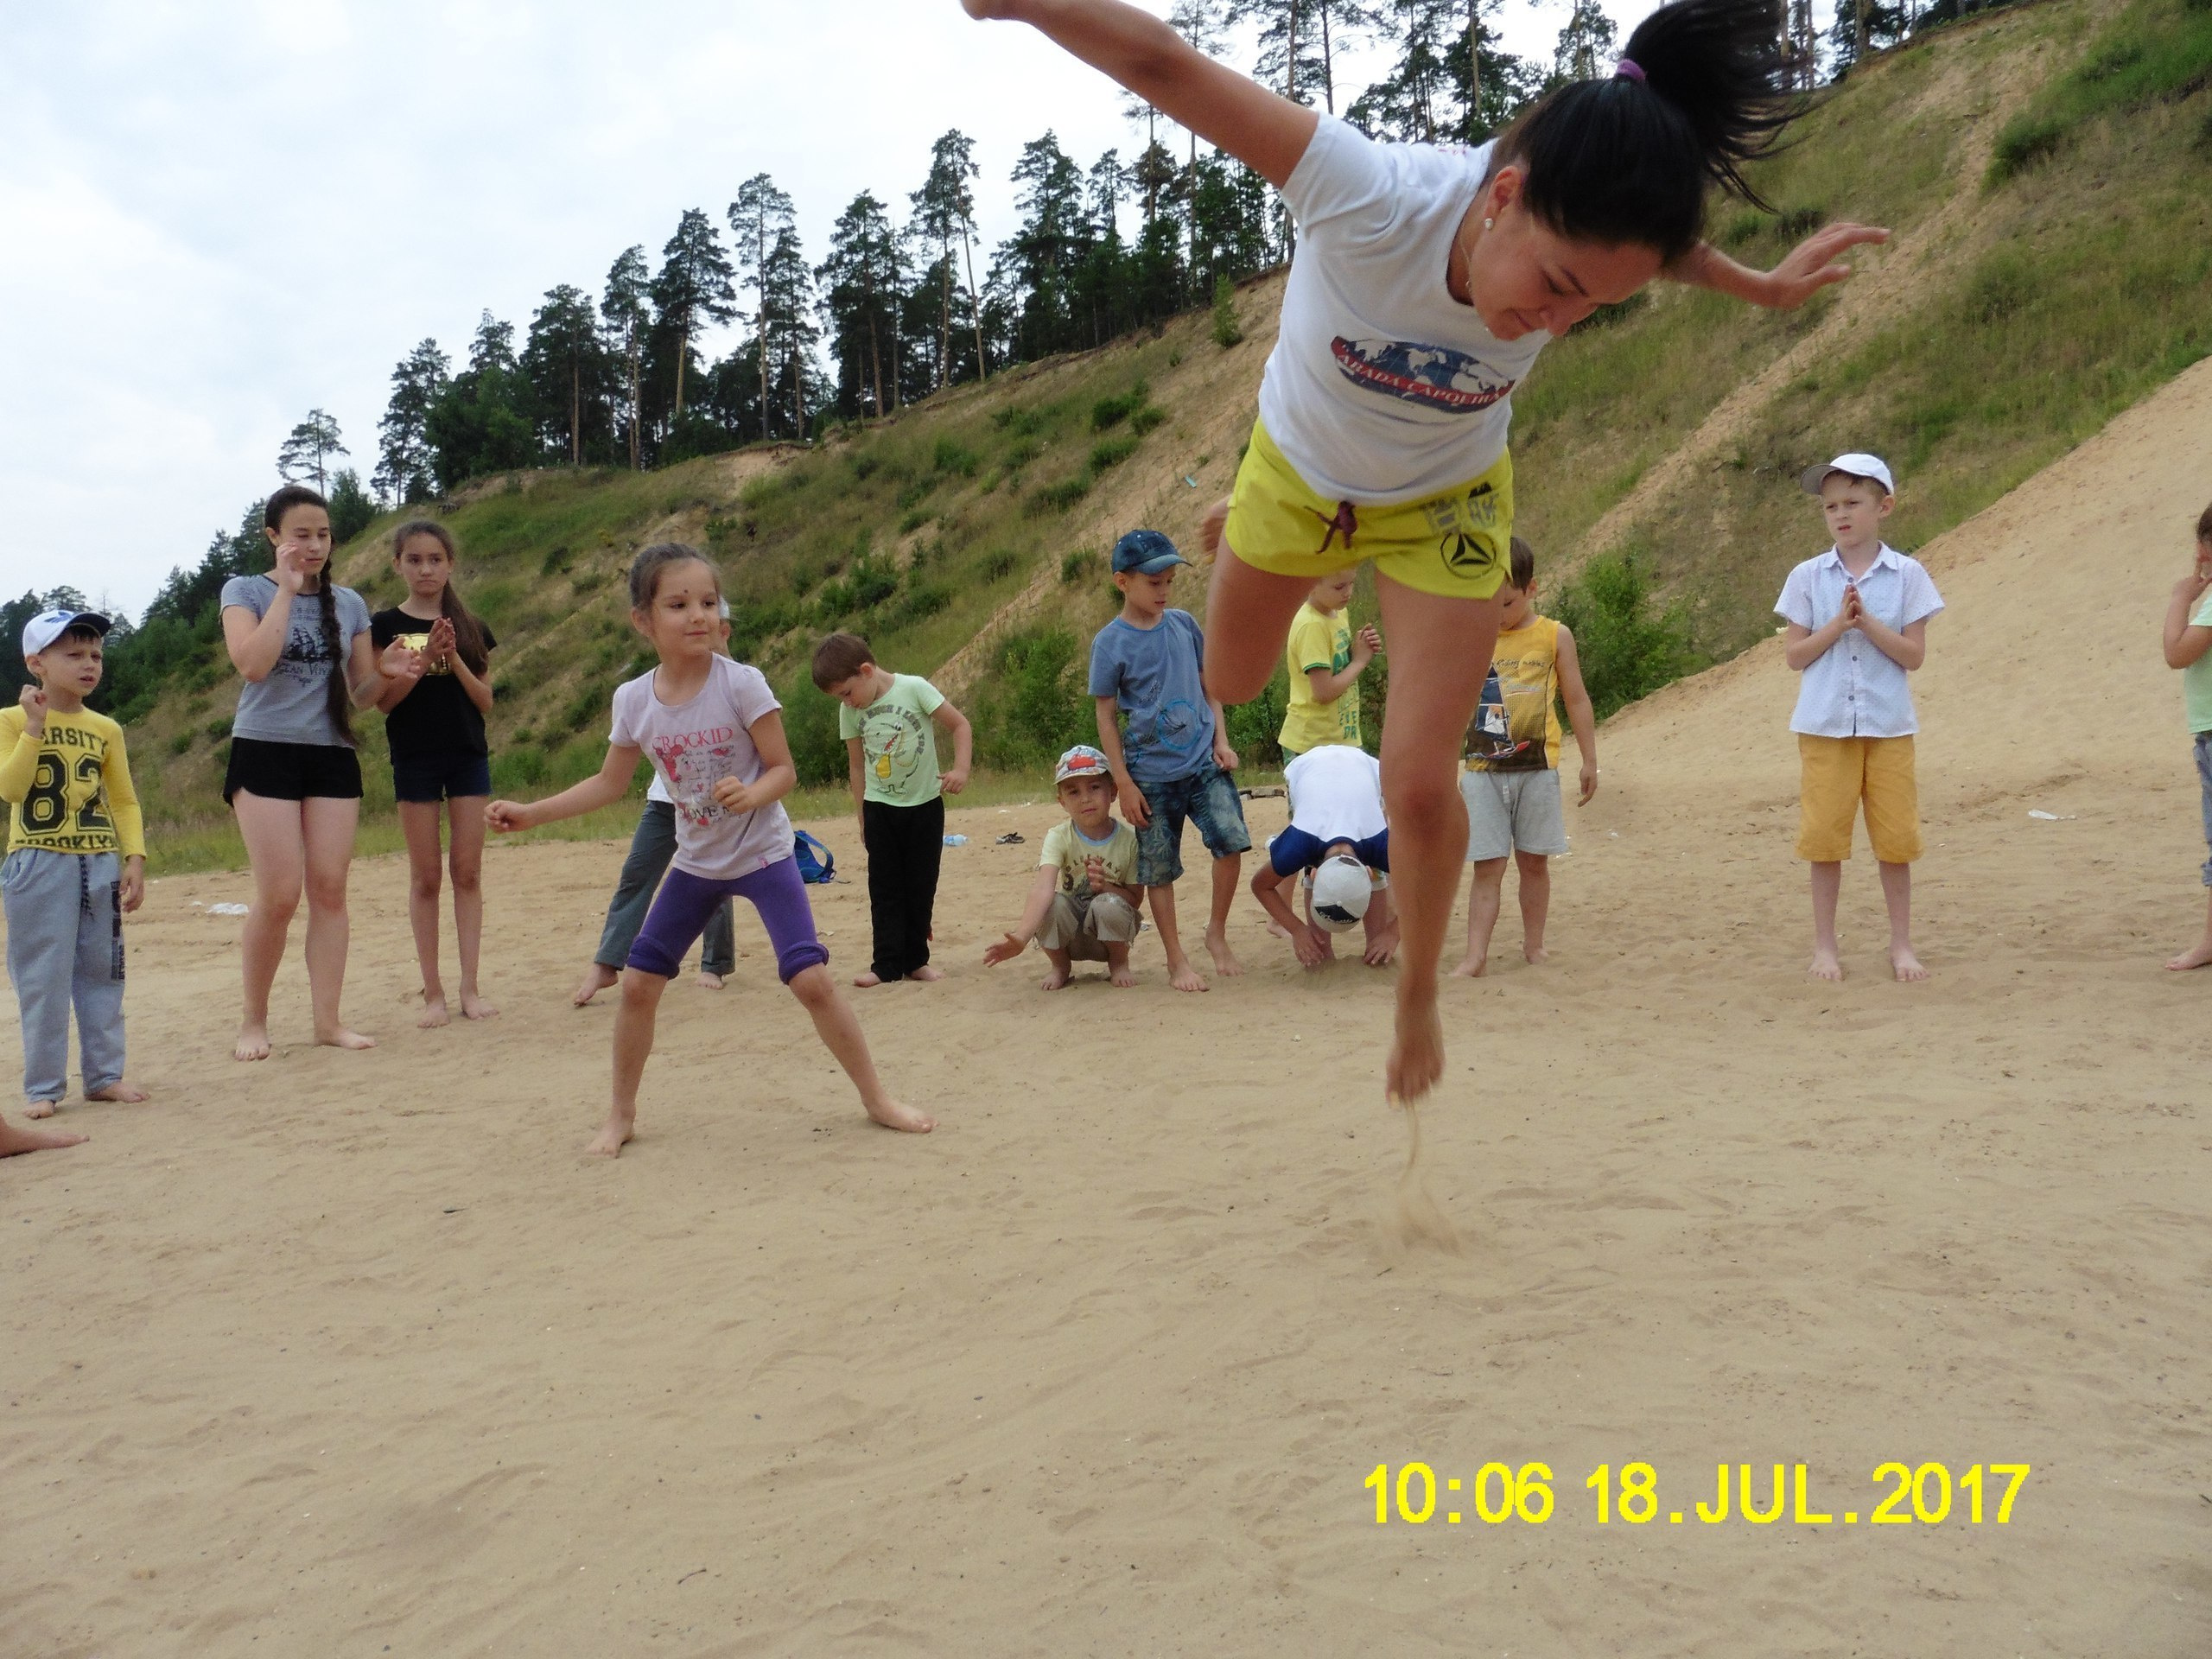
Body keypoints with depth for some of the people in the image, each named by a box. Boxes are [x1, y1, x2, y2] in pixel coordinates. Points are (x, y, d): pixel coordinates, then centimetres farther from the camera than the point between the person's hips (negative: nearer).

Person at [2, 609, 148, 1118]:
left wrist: (134, 859, 0)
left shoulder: (105, 729, 8)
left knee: (102, 974, 9)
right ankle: (43, 1086, 6)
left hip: (100, 865, 4)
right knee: (43, 980, -1)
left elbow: (124, 801, 10)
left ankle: (105, 1073, 18)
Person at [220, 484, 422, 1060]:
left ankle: (328, 1019, 5)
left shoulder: (349, 603, 12)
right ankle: (253, 1021, 7)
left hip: (333, 757, 4)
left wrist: (386, 672, -8)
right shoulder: (246, 591, 1)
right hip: (265, 753, -4)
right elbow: (253, 664, -17)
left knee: (330, 889, -1)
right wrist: (287, 589, -15)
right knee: (280, 895, -9)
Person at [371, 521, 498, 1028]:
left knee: (468, 873, 2)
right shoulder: (385, 626, 1)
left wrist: (455, 659, -11)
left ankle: (470, 987, 6)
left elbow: (485, 701, 4)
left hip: (469, 756, 2)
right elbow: (383, 699, -7)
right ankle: (433, 992, 7)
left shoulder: (468, 627, 8)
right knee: (425, 877, 2)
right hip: (414, 758, -2)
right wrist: (426, 658, -16)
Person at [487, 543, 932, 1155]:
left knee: (810, 978, -14)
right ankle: (622, 1114, 22)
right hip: (696, 863, 4)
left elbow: (783, 770, -14)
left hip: (762, 855, -4)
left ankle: (877, 1099, 4)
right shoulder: (633, 700, -7)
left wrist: (752, 793, -35)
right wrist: (529, 813, 1)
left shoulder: (742, 684, -18)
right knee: (638, 983, 2)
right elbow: (609, 784, 6)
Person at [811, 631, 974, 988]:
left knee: (921, 887, 5)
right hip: (880, 808, 2)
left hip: (924, 803, -2)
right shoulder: (849, 711, -2)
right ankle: (887, 965, 4)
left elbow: (960, 724, -9)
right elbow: (856, 763, 8)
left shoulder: (914, 688, -14)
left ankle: (916, 960, 16)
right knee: (884, 889, 0)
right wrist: (861, 815, 9)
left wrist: (960, 769, -22)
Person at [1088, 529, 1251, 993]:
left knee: (1232, 840, -11)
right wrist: (1124, 783, -8)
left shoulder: (1184, 625, 5)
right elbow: (1106, 717, -5)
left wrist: (1221, 741, 4)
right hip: (1152, 774, -3)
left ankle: (1216, 932, 11)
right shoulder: (1110, 643, -7)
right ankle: (1176, 960, 17)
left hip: (1204, 762, 3)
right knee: (1158, 870, 3)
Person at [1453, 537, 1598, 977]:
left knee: (1534, 861, 8)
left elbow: (1576, 701, 8)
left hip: (1537, 769, 0)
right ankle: (1475, 956, -6)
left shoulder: (1554, 636, 2)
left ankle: (1533, 945, 20)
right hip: (1482, 771, 0)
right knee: (1487, 867, -3)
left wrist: (1590, 762, 8)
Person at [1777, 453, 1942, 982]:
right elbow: (1794, 655, 0)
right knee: (1825, 836, 3)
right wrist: (1838, 624, -13)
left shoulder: (1907, 575, 1)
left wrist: (1867, 621, -15)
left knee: (1895, 838, 5)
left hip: (1888, 725, 0)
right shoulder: (1808, 577, 2)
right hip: (1825, 725, 0)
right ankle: (1825, 945, 15)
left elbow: (1914, 655, -3)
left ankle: (1901, 944, 18)